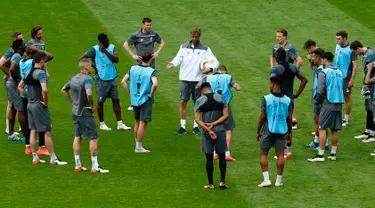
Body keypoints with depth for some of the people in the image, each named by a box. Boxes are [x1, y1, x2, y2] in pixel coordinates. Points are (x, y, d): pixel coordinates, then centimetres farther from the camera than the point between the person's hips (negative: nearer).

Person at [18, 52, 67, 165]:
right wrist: (45, 102, -15)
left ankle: (35, 158, 15)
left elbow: (20, 86, 21)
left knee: (33, 131, 12)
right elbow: (44, 90, -30)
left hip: (30, 104, 9)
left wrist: (28, 97, 16)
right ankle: (53, 159, 1)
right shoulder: (40, 73, -17)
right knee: (48, 132, -2)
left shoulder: (29, 72, 9)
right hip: (39, 105, -9)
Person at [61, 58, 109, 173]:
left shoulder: (73, 78, 8)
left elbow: (63, 90, 22)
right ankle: (95, 167, -1)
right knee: (94, 138, -1)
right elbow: (89, 93, -33)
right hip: (85, 113, -8)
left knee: (77, 137, 14)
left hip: (75, 112, 8)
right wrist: (92, 105, -17)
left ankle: (77, 165, 17)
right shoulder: (87, 79, -18)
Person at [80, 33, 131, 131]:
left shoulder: (112, 47, 2)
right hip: (101, 79, -4)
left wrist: (105, 51, -19)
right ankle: (102, 124, 18)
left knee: (116, 100, 6)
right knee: (100, 101, 5)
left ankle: (120, 123, 12)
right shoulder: (95, 50, -11)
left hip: (112, 78, 4)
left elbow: (116, 59, -11)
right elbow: (81, 58, -9)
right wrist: (92, 66, -5)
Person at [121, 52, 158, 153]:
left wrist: (130, 93, 7)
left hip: (134, 100, 5)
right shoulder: (151, 71, -13)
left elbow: (123, 81, 1)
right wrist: (151, 94, -13)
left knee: (137, 123, 18)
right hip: (145, 100, -5)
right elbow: (155, 84, -29)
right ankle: (139, 147, 3)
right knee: (142, 124, 0)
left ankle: (137, 145, 26)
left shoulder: (133, 69, 2)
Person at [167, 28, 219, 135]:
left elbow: (215, 62, -1)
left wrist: (210, 68, -22)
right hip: (185, 79, 1)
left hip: (198, 79, 0)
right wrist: (173, 63, -26)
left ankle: (196, 126, 16)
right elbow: (179, 58, -4)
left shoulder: (205, 49, 4)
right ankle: (183, 127, 3)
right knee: (183, 102, -3)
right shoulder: (184, 47, 9)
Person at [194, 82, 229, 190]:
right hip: (220, 130, 1)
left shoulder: (199, 101, -2)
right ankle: (222, 181, 5)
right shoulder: (220, 98, 2)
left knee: (209, 157, 6)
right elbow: (225, 115, -2)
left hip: (207, 132, -1)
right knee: (222, 156, 11)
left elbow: (197, 119, -9)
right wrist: (213, 124, -8)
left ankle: (210, 183, 11)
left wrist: (208, 130, -13)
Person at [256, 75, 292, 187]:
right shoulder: (287, 100, 1)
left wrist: (258, 131, 3)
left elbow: (262, 116, -7)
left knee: (263, 154, 6)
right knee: (280, 155, 7)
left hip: (268, 130, -3)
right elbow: (289, 118, 5)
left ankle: (266, 179, -3)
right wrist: (289, 132, 16)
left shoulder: (266, 99, -9)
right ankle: (279, 180, 8)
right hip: (282, 131, 3)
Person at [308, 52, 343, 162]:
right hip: (338, 104, 6)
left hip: (328, 104, -6)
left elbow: (320, 91, -11)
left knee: (322, 129, -4)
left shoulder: (324, 72, -8)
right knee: (334, 130, 11)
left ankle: (320, 155, -7)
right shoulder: (339, 72, 11)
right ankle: (333, 153, 15)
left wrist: (317, 101, 5)